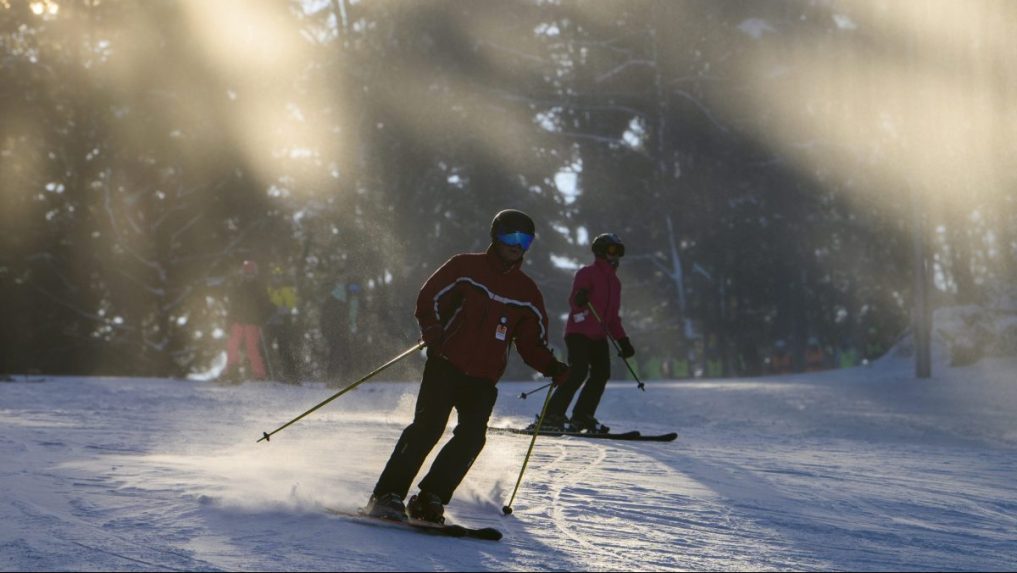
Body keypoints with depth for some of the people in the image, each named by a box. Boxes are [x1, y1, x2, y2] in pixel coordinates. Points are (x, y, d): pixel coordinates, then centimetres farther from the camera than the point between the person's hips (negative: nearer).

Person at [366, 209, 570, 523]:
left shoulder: (527, 292, 14)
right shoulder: (466, 267, 4)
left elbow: (531, 343, 16)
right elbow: (429, 299, 2)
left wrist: (552, 367, -2)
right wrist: (433, 332, -17)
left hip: (483, 380, 4)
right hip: (446, 365, -3)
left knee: (471, 438, -14)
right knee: (428, 427, -17)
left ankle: (430, 499, -6)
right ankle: (387, 495, -14)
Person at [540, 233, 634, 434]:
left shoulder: (614, 281, 21)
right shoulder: (587, 273, -4)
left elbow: (612, 316, 25)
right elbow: (574, 302, -15)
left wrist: (623, 341, 18)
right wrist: (580, 299, -39)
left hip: (599, 336, 8)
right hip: (579, 332, -8)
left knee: (601, 374, -4)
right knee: (578, 372, -19)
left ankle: (582, 416, 1)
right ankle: (552, 415, -16)